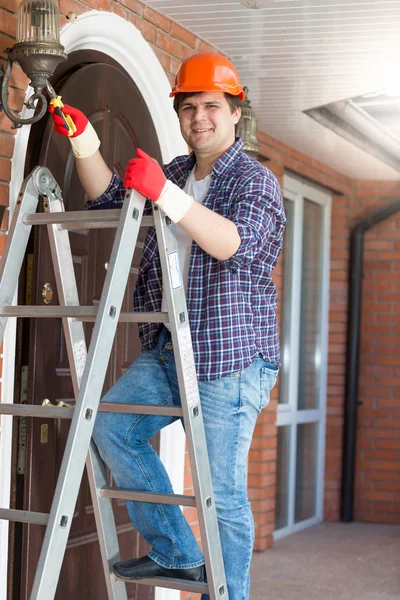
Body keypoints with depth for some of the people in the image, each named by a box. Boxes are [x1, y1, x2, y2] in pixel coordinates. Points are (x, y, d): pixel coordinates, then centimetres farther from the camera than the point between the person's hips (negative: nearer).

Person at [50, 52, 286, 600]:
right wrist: (83, 140, 6)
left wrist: (164, 193, -34)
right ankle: (176, 554, 8)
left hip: (229, 358, -7)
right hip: (166, 352, 8)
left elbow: (234, 243, -25)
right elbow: (109, 199, 20)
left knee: (223, 494, -5)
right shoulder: (178, 171, 18)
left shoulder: (255, 179, -6)